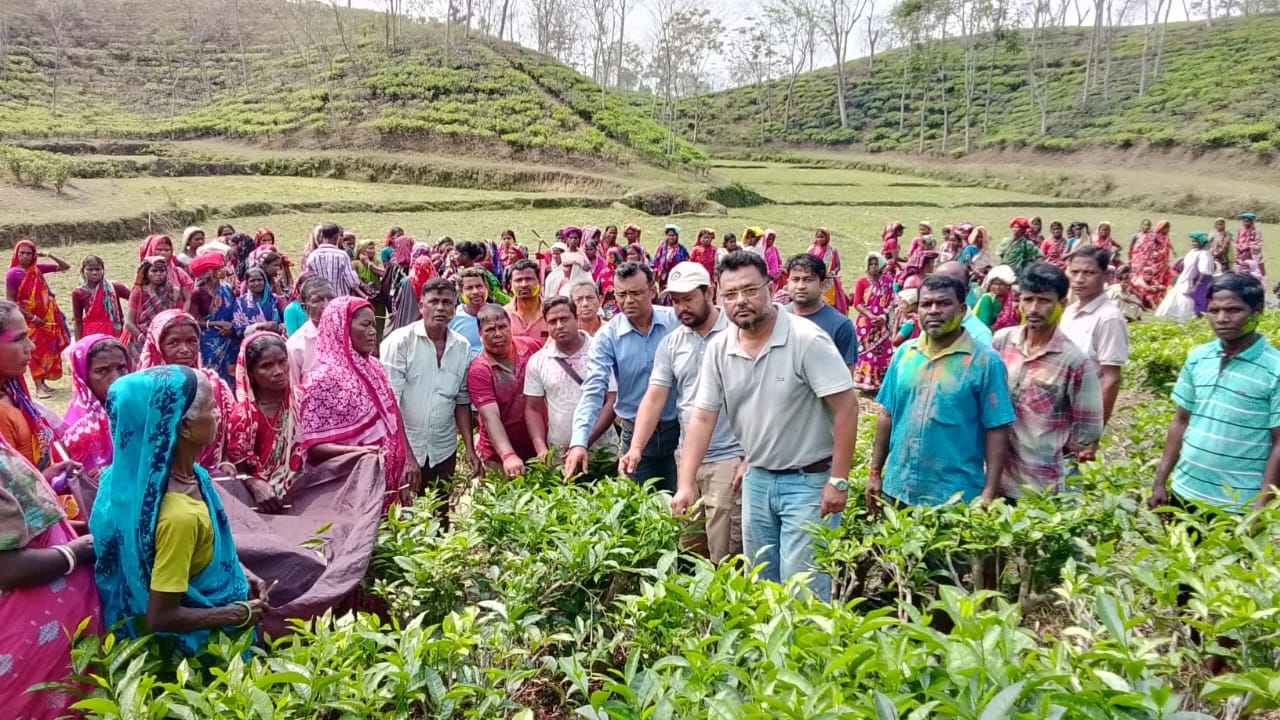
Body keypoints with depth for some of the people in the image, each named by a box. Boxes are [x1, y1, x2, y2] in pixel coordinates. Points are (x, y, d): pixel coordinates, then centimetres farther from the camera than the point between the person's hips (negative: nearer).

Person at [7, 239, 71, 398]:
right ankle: (38, 386, 4)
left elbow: (65, 266, 12)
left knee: (49, 351, 10)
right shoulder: (13, 274, -12)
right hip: (31, 320, -5)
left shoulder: (38, 268, 3)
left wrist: (48, 255, -4)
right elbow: (10, 302, -13)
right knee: (36, 352, -2)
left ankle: (43, 382, 23)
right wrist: (32, 317, -16)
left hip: (48, 318, 5)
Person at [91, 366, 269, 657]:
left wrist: (241, 575, 2)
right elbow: (160, 618, -27)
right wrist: (239, 614, -18)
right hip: (192, 638, -7)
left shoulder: (187, 475, -8)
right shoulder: (180, 514, -33)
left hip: (203, 602, 7)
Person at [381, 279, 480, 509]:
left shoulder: (463, 347, 4)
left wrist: (469, 447, 5)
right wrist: (405, 453, -15)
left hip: (443, 452, 4)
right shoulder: (400, 341, -8)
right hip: (402, 449, -3)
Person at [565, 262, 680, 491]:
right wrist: (579, 442, -26)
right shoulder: (607, 336, -7)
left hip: (678, 429, 0)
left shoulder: (677, 321, -7)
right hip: (635, 434, 1)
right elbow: (593, 390, -14)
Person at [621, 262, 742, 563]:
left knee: (724, 557, -1)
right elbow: (654, 398, 4)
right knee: (688, 552, 14)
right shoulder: (670, 343, 9)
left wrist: (751, 457, -12)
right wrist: (635, 448, -9)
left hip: (728, 459, -5)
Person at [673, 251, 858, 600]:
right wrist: (686, 483, -7)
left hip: (810, 480, -6)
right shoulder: (718, 350, -1)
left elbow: (846, 407, -17)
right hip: (757, 479, 6)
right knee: (759, 585, 18)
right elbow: (702, 417, 1)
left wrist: (838, 481, -18)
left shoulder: (807, 340, -18)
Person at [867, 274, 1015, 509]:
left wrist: (989, 492, -13)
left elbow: (996, 430, -9)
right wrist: (875, 472, 8)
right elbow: (887, 415, 9)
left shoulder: (985, 361, -8)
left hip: (956, 496, -4)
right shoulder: (904, 353, 4)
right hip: (898, 489, 4)